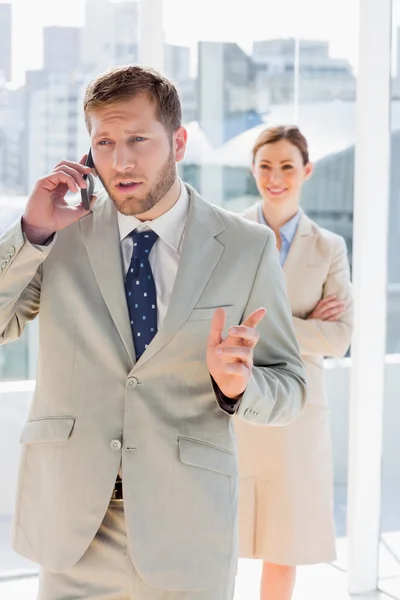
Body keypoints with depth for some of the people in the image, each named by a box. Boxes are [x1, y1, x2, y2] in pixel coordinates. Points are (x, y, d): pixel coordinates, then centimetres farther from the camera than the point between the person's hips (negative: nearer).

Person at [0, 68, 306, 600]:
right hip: (73, 523, 1)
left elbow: (288, 389, 1)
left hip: (186, 529, -1)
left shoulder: (247, 249, -3)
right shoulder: (61, 235, 1)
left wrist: (236, 384, -20)